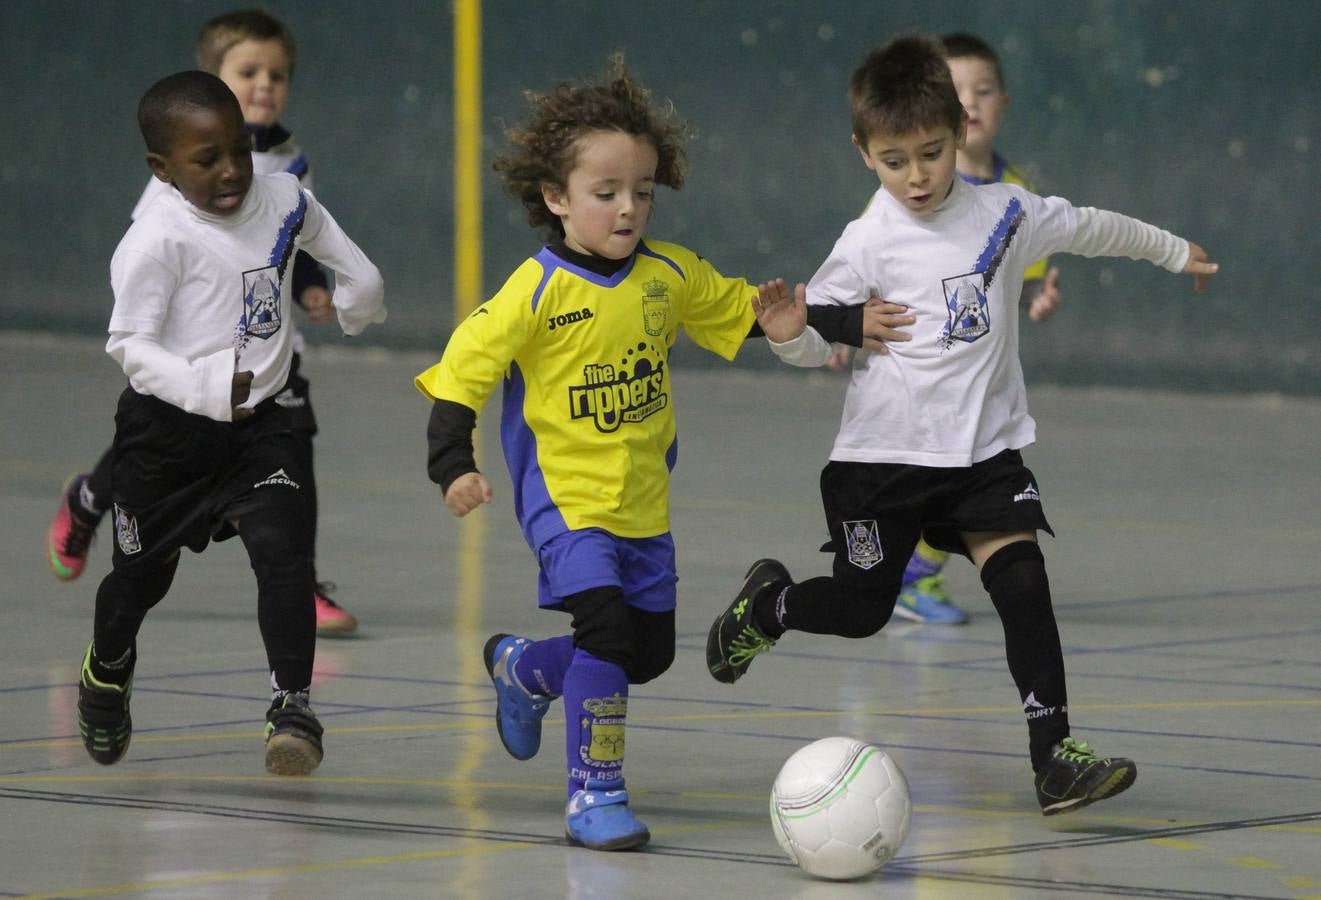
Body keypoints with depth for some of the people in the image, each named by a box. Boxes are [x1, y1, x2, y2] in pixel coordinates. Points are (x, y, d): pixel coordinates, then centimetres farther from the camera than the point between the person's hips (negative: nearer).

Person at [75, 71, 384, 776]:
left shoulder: (284, 201, -4)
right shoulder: (159, 237, -21)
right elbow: (128, 343, -22)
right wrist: (206, 387, -34)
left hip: (258, 424, 3)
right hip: (167, 428, -3)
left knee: (283, 549, -19)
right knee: (143, 571, 16)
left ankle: (292, 705, -18)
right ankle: (107, 670, 46)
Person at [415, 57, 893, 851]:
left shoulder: (672, 275, 0)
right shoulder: (538, 290, -15)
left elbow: (749, 311, 14)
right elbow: (463, 370, -15)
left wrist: (848, 323, 10)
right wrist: (454, 465, -26)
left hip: (645, 501, 6)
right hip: (565, 495, -6)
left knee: (651, 651, 14)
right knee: (607, 626, -21)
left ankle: (522, 668, 43)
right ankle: (595, 795, -6)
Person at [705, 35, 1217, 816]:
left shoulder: (1006, 214, 0)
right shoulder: (870, 243, -9)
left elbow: (1091, 228, 18)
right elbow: (821, 340, -2)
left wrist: (1175, 252, 32)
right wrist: (789, 334, -26)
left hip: (987, 445, 2)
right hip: (884, 453, -2)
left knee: (1022, 581, -14)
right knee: (861, 609, 4)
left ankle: (1054, 753, -14)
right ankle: (765, 605, 37)